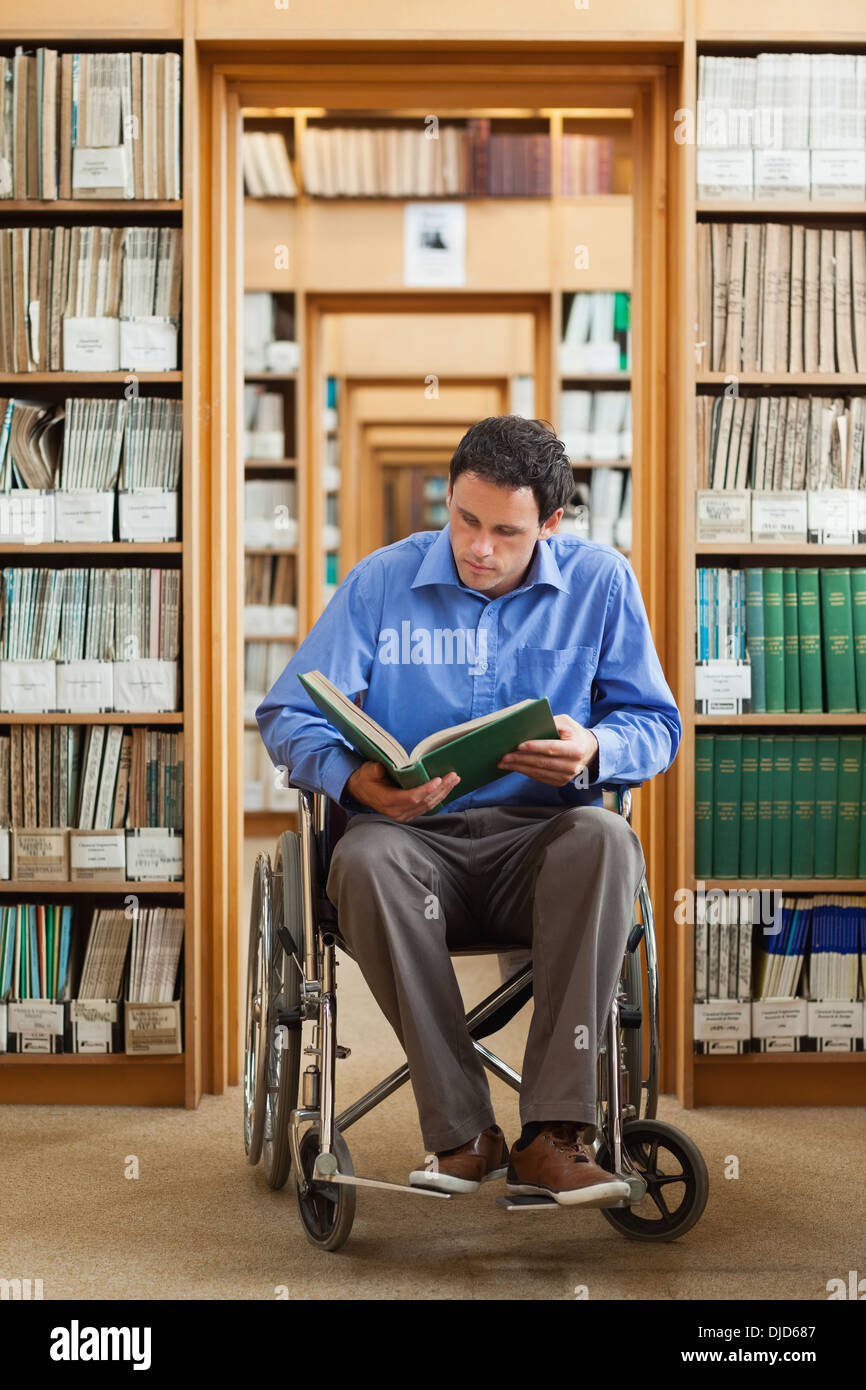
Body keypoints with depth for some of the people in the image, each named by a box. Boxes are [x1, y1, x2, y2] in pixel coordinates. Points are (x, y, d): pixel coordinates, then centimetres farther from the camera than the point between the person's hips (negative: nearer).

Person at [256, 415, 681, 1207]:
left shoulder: (601, 582, 5)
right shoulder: (382, 582, 3)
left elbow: (657, 725, 8)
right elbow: (288, 714, 2)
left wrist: (594, 750, -18)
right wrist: (355, 779, -21)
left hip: (540, 838, 0)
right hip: (416, 837, 0)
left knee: (605, 841, -34)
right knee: (364, 859, -35)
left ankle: (553, 1135, -33)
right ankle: (461, 1134, -28)